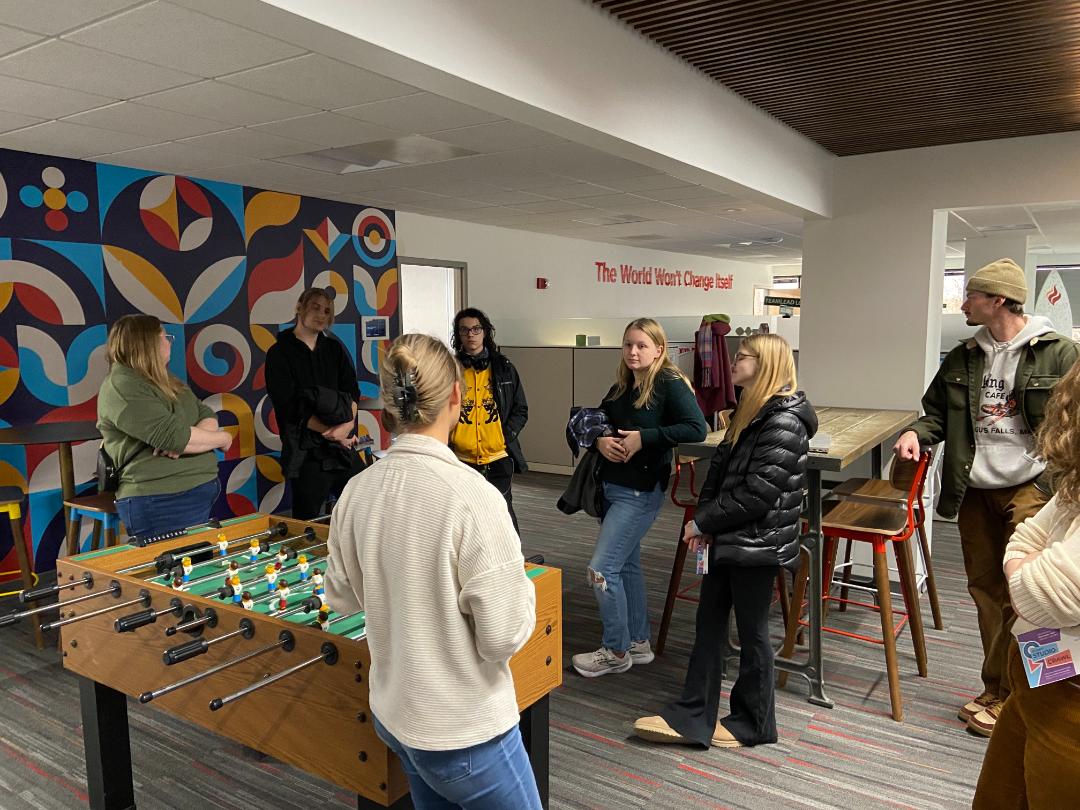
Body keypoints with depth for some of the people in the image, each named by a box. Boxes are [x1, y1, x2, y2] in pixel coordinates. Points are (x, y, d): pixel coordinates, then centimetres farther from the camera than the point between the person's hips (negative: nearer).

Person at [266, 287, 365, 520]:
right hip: (305, 450, -4)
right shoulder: (280, 353, 0)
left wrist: (348, 424, -14)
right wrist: (331, 432, -14)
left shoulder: (335, 349, 14)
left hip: (343, 446, 4)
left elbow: (351, 392, 5)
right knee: (307, 522, 2)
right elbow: (290, 407, -8)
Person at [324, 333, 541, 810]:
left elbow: (340, 597, 8)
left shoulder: (356, 492, -7)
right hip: (464, 733, -6)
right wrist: (522, 586, -3)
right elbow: (504, 636, -21)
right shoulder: (470, 495, -25)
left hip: (390, 715, 7)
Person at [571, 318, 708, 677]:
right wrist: (599, 439, -6)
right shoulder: (620, 387, 9)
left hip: (640, 492, -8)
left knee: (601, 569, -8)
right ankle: (638, 642, 31)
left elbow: (697, 428, -24)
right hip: (611, 486, 8)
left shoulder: (671, 385, -12)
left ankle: (616, 651, 9)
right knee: (627, 566, 16)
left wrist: (644, 437, -24)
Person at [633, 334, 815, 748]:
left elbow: (758, 494, -23)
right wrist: (705, 520, -2)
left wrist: (703, 521, -14)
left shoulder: (784, 422, -19)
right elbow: (720, 467, 12)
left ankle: (753, 723, 27)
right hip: (727, 539, 9)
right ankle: (692, 715, 22)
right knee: (709, 624, 12)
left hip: (756, 544, -9)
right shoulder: (749, 410, 10)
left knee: (751, 631, 7)